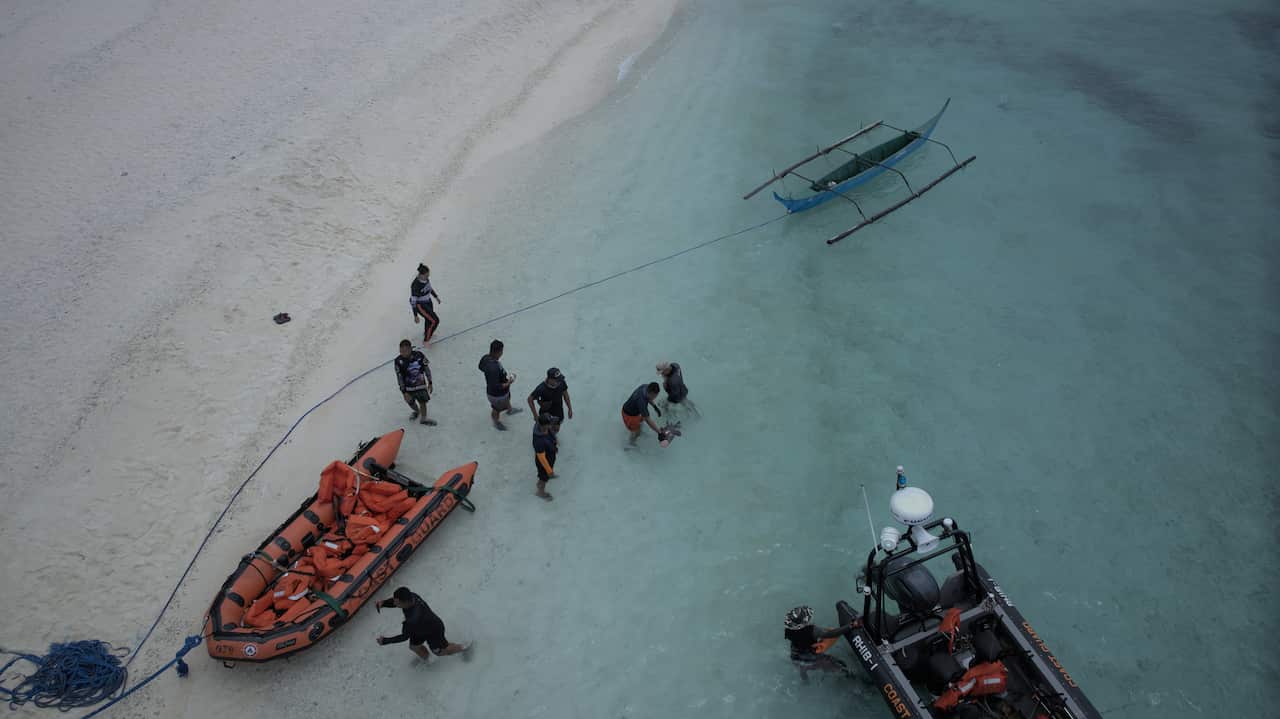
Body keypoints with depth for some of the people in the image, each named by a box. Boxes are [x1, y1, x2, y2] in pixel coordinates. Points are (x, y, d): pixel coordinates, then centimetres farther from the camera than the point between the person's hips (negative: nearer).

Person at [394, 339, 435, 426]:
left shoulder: (419, 355, -19)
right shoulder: (399, 361, -22)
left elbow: (427, 368, -5)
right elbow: (399, 377, -14)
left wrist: (430, 383, 1)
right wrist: (404, 392, -14)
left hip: (420, 384, 0)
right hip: (408, 387, 0)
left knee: (423, 402, 13)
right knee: (411, 403, 19)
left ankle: (424, 418, 40)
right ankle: (416, 411, 55)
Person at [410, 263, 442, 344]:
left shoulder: (426, 278, -12)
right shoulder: (415, 285, -35)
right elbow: (413, 301, -27)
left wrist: (436, 297, 22)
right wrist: (415, 316, -23)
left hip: (427, 301, 8)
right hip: (420, 305, -8)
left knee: (429, 318, 27)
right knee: (434, 321, -7)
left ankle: (426, 333, 58)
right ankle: (426, 340, 11)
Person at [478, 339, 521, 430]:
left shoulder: (486, 358, -20)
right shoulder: (493, 369, -46)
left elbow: (481, 366, 2)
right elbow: (495, 387, -38)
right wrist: (509, 383, -26)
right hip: (497, 394, -8)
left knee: (507, 398, 37)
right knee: (497, 409, 25)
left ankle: (510, 410, 69)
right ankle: (496, 423, 55)